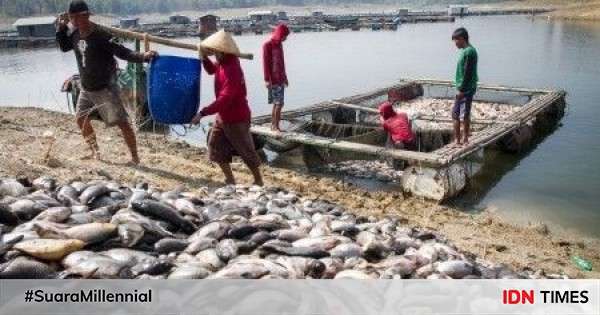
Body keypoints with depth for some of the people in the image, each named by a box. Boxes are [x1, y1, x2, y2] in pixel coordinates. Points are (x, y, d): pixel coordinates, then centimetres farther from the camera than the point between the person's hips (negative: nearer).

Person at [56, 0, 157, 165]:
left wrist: (143, 56, -42)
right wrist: (61, 28, 6)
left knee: (121, 122, -11)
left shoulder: (101, 35, -21)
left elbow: (122, 52, -25)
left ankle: (135, 158, -3)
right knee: (81, 118, 18)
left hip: (105, 88, -8)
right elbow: (64, 47, 20)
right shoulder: (75, 33, 1)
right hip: (86, 88, 8)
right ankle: (95, 151, 36)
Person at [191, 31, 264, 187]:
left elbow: (224, 99, -35)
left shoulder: (232, 70, -30)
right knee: (215, 146, 11)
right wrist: (204, 58, 1)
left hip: (236, 118, -9)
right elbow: (211, 70, 23)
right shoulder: (222, 63, 0)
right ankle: (230, 180, 21)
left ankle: (258, 182, 22)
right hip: (223, 116, 10)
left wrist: (203, 113, -36)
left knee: (246, 151, 4)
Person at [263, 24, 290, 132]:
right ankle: (276, 126, -4)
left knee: (277, 103, 11)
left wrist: (285, 77, 22)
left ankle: (273, 124, 18)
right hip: (273, 79, -8)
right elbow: (266, 63, -13)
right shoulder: (267, 45, -10)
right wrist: (267, 79, -18)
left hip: (280, 79, 8)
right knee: (279, 103, -10)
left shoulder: (279, 44, 14)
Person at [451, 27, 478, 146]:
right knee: (455, 113, 14)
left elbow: (467, 73, -20)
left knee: (464, 114, -3)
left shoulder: (469, 51, -16)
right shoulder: (465, 50, 14)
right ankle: (458, 139, 21)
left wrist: (461, 89, -19)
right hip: (462, 88, 10)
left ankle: (464, 139, 4)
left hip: (466, 89, -10)